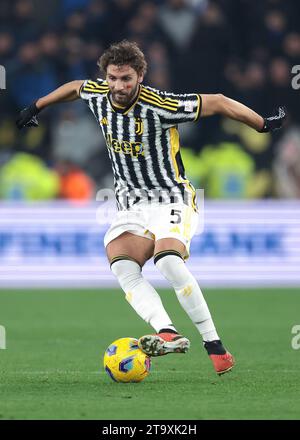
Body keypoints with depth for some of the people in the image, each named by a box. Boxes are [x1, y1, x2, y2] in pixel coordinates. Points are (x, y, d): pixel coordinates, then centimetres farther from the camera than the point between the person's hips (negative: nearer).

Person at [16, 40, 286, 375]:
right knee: (121, 266, -24)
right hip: (131, 206, 6)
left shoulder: (159, 106, -20)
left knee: (168, 261, -32)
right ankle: (168, 334, -40)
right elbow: (75, 87, 23)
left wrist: (263, 125, -3)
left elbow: (218, 102, -11)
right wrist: (37, 106, 34)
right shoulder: (97, 95, -3)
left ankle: (215, 347, -26)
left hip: (171, 200, -6)